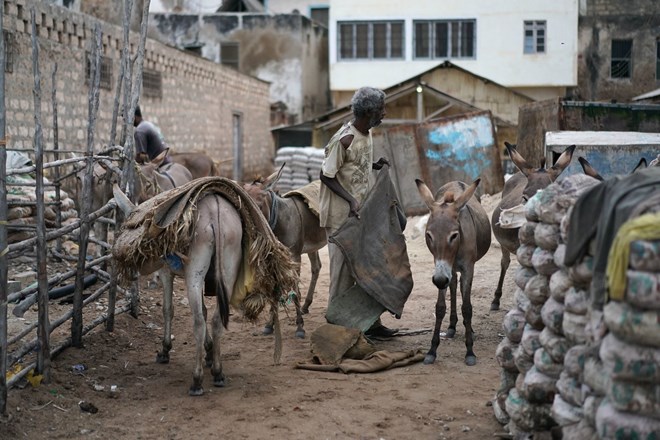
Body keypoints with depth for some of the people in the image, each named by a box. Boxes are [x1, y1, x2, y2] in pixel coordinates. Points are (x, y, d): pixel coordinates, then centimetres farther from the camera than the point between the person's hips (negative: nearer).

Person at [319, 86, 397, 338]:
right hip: (342, 216, -9)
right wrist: (350, 200, -24)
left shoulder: (367, 134, 6)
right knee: (344, 270, -1)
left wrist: (375, 166, 2)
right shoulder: (344, 140, -19)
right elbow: (327, 175, -16)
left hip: (363, 213, 9)